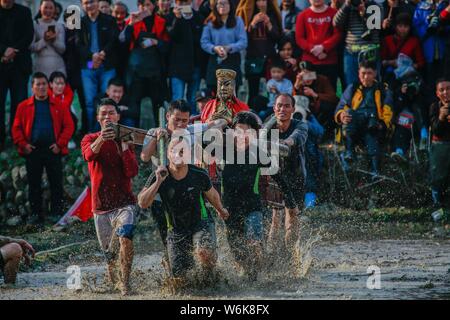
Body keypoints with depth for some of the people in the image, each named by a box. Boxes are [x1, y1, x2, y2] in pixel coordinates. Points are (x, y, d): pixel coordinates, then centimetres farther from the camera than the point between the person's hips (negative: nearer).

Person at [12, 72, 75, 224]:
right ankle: (36, 213, 11)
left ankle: (57, 213, 7)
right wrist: (23, 144, -7)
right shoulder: (24, 107, 7)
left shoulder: (59, 106, 6)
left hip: (53, 150, -1)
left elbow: (69, 126, 1)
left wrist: (60, 143, -9)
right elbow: (16, 128, 6)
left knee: (56, 184, 1)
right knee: (34, 184, 4)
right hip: (32, 151, 1)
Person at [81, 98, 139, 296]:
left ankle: (125, 283, -22)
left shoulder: (125, 141, 5)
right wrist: (101, 139, -42)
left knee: (125, 238, -30)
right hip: (101, 206, 1)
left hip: (124, 203, -1)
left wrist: (124, 144, -14)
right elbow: (89, 155, -22)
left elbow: (132, 172, -8)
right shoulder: (90, 139, 4)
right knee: (109, 253, 11)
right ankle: (112, 276, 44)